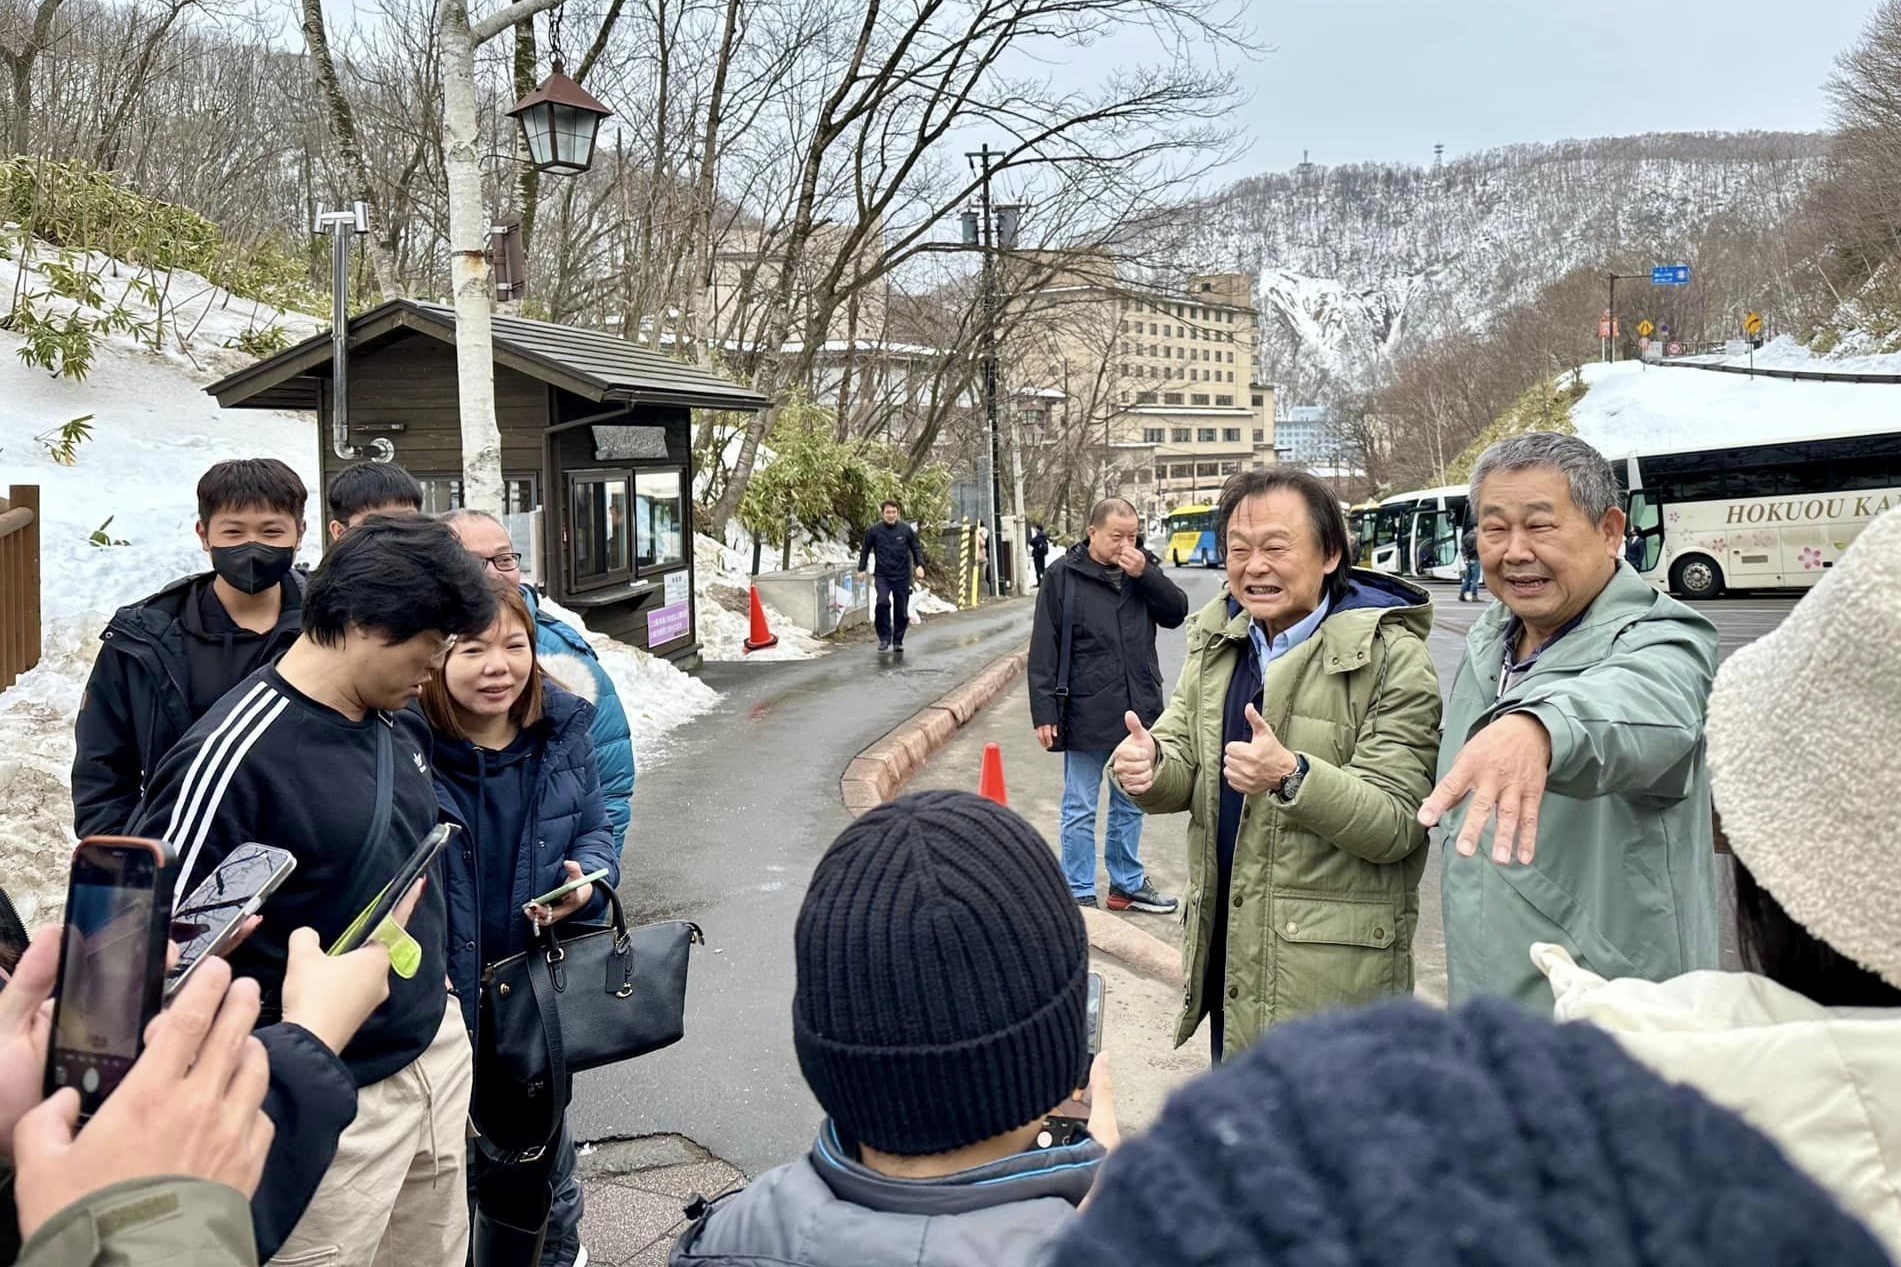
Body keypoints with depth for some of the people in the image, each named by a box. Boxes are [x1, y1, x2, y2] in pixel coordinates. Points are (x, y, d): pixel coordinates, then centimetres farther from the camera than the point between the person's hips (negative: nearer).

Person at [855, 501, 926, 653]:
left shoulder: (906, 529, 0)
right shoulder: (873, 530, -2)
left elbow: (917, 548, 7)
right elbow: (865, 550, 9)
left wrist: (920, 565, -6)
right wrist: (861, 569, 6)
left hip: (902, 576, 1)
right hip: (882, 575, -1)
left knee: (901, 611, 5)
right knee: (882, 602, -23)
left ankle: (898, 641, 21)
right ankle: (884, 637, -9)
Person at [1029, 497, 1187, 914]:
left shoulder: (1144, 568, 5)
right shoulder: (1063, 575, -8)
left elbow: (1177, 613, -2)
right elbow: (1044, 649, -8)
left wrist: (1145, 575, -15)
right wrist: (1044, 711, -11)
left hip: (1137, 712, 5)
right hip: (1086, 715, -4)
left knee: (1130, 805, 18)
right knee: (1080, 810, 5)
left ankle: (1127, 883, 33)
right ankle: (1079, 894, 16)